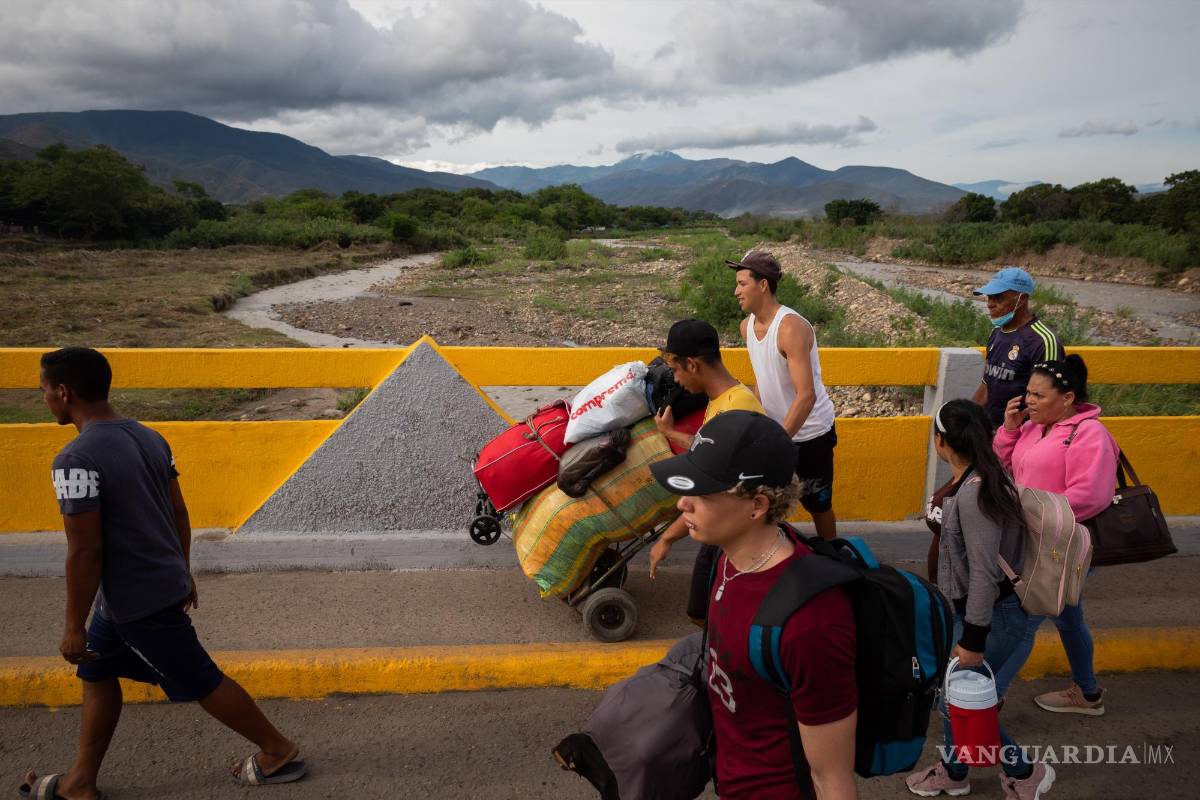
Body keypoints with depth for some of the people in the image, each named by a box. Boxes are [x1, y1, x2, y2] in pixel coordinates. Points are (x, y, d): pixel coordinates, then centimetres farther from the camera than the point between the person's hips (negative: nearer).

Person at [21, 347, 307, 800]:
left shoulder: (77, 461, -23)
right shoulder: (148, 438, 3)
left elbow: (84, 550, -22)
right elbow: (179, 513, 10)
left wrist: (74, 626, -12)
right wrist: (182, 573, 21)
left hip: (138, 601, -9)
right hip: (165, 582, 9)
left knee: (200, 682, 5)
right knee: (96, 673, 21)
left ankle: (279, 752, 19)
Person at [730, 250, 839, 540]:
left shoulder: (791, 328, -26)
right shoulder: (747, 325, -1)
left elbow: (806, 395, -31)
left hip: (809, 434, -6)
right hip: (774, 429, 7)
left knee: (817, 504, 11)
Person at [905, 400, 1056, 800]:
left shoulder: (974, 493, -30)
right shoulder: (973, 481, -1)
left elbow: (984, 574, -28)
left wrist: (973, 640, -22)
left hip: (993, 615, -9)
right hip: (963, 608, 9)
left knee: (955, 700, 6)